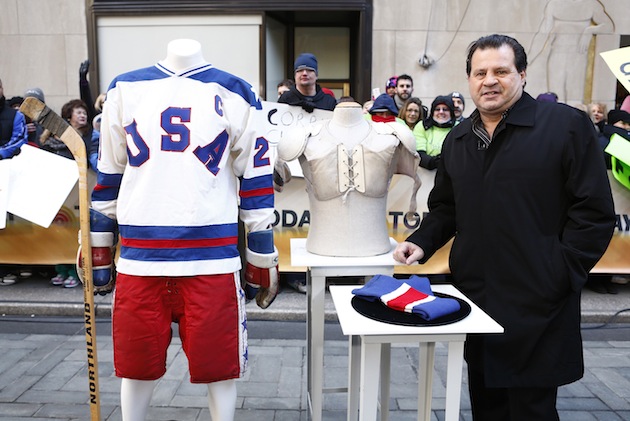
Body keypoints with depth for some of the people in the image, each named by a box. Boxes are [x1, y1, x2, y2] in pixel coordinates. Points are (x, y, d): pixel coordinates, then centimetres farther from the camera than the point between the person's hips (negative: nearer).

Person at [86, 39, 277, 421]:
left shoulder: (234, 96, 4)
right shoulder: (125, 89, 11)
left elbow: (256, 181, 3)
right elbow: (109, 175, 16)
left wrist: (261, 261, 2)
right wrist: (99, 250, 16)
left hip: (212, 257, -2)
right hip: (139, 256, 2)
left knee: (219, 363, 6)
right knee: (136, 362, 14)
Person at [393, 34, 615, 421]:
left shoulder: (566, 125, -7)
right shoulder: (458, 139, 11)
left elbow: (594, 212, -9)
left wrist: (560, 275, -13)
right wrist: (422, 242, 1)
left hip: (537, 306, -5)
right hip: (474, 300, 6)